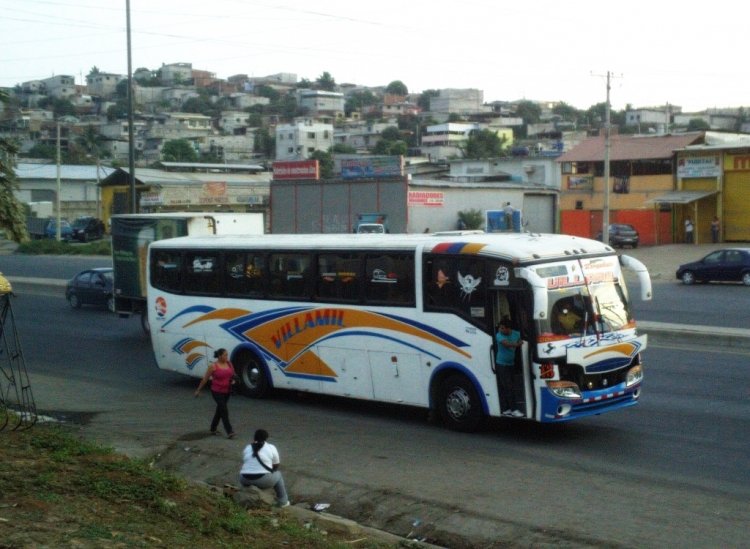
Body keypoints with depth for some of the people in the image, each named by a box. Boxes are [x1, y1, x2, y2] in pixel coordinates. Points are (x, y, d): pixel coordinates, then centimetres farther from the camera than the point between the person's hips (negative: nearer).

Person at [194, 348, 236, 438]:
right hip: (217, 392, -6)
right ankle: (229, 432, -12)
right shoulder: (213, 367, -13)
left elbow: (232, 375, 19)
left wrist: (233, 381, -3)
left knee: (219, 410, 17)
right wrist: (198, 390, 1)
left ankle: (213, 429, 32)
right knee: (224, 410, -12)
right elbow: (205, 379, -5)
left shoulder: (229, 364, 2)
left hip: (227, 392, 6)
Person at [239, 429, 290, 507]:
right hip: (264, 480, -3)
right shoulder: (271, 447, 4)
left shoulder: (247, 448, 14)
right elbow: (276, 465, 13)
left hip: (245, 480, 3)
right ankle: (282, 501, 27)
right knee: (277, 474, 25)